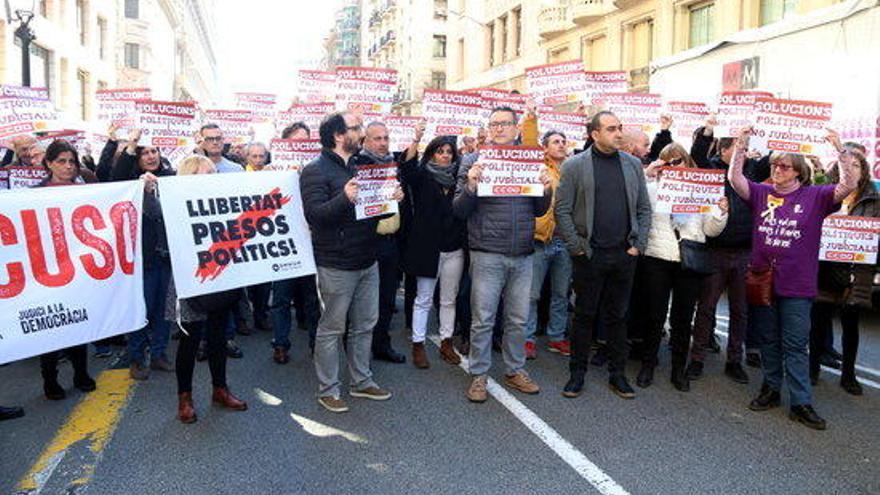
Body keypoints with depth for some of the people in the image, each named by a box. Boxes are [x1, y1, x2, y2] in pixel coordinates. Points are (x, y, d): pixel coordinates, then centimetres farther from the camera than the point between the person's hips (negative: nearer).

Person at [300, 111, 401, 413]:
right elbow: (314, 215, -22)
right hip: (336, 265, -8)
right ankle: (327, 390, 16)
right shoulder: (316, 170, -11)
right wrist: (344, 198, -37)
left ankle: (362, 382, 29)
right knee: (331, 329, 3)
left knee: (365, 326, 15)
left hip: (367, 261, 8)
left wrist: (392, 199, 2)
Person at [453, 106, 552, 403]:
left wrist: (546, 191, -5)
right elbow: (459, 211, -3)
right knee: (483, 320, 2)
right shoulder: (474, 161, 0)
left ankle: (515, 370, 27)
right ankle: (479, 375, 16)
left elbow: (538, 211, 15)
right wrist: (470, 186, -20)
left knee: (518, 320, 12)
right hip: (487, 254, -3)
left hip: (523, 255, 4)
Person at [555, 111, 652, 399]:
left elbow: (644, 209, 10)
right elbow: (562, 211, -5)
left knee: (618, 316, 11)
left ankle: (617, 375, 23)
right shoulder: (574, 166, -3)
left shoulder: (633, 164, 8)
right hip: (589, 255, -3)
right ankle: (577, 374, 19)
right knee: (584, 315, 6)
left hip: (624, 255, 3)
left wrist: (638, 245, 1)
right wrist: (576, 246, -9)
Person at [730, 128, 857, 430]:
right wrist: (742, 145, -12)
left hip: (797, 285, -3)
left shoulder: (815, 196, 0)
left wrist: (842, 151, -19)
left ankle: (801, 403, 7)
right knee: (768, 340, 15)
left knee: (795, 346, 1)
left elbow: (849, 185, -10)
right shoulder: (762, 193, 5)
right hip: (763, 280, 3)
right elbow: (735, 178, -4)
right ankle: (771, 388, 28)